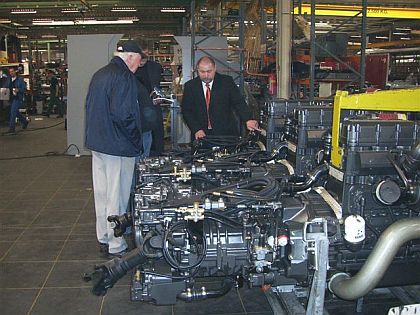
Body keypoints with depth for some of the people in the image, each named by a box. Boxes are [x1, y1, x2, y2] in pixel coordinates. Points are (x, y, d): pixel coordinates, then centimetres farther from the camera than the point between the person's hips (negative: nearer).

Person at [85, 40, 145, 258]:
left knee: (101, 193, 16)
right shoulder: (124, 77, -16)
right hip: (118, 147, -9)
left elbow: (89, 107, 18)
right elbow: (123, 114, -23)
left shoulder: (99, 75, 13)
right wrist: (137, 141, -12)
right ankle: (116, 246, 9)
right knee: (117, 197, 0)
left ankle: (103, 239, 29)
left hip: (96, 144, 9)